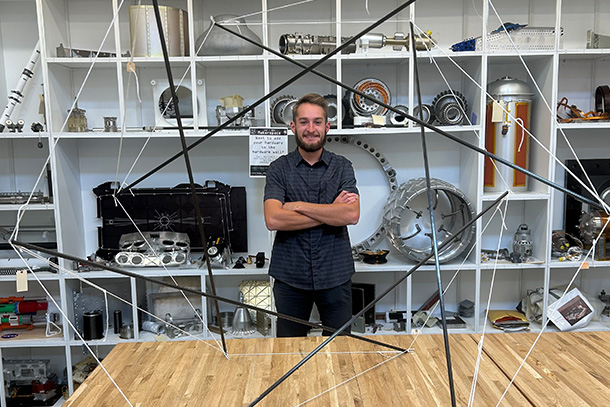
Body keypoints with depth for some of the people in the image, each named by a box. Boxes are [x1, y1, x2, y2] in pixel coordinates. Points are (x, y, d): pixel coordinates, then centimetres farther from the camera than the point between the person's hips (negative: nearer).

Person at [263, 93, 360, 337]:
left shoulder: (342, 167, 2)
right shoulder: (279, 168, -1)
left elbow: (352, 215, -14)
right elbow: (272, 220, -16)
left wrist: (299, 206, -14)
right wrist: (331, 212, -14)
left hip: (335, 274, 1)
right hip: (290, 276, 0)